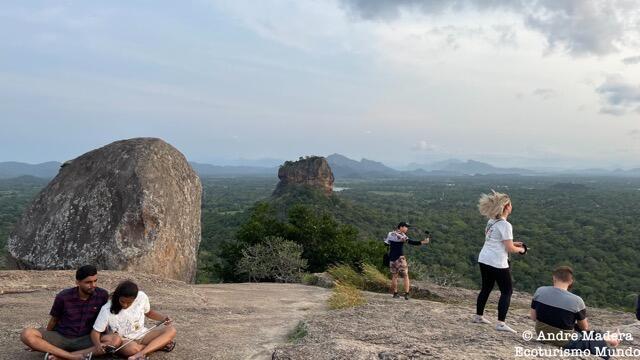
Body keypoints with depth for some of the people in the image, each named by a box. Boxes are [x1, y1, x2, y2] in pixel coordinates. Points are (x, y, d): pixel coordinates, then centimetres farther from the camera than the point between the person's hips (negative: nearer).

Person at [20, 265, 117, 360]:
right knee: (27, 334, -27)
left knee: (114, 340, -30)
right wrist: (45, 340, 18)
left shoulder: (102, 295, -9)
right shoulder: (63, 297, -10)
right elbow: (54, 320, 7)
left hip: (83, 340, 0)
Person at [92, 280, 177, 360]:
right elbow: (95, 332, -11)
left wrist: (163, 318, -8)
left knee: (171, 330, -21)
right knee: (131, 348, -40)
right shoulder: (107, 310, -17)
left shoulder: (142, 297, -11)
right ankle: (160, 344, -15)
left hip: (142, 335, 3)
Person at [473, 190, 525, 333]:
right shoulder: (505, 225, -16)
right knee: (507, 291, 2)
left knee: (486, 288, 20)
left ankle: (478, 316, 30)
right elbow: (510, 248, -16)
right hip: (497, 263, -8)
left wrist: (513, 243, 17)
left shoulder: (491, 221, 9)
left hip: (484, 259, 8)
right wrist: (520, 249, 3)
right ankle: (501, 323, -1)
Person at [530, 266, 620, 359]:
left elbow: (533, 317, -2)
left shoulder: (540, 291, -13)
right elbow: (585, 328, -3)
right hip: (563, 342, -6)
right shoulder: (576, 300, -21)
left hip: (542, 335, 6)